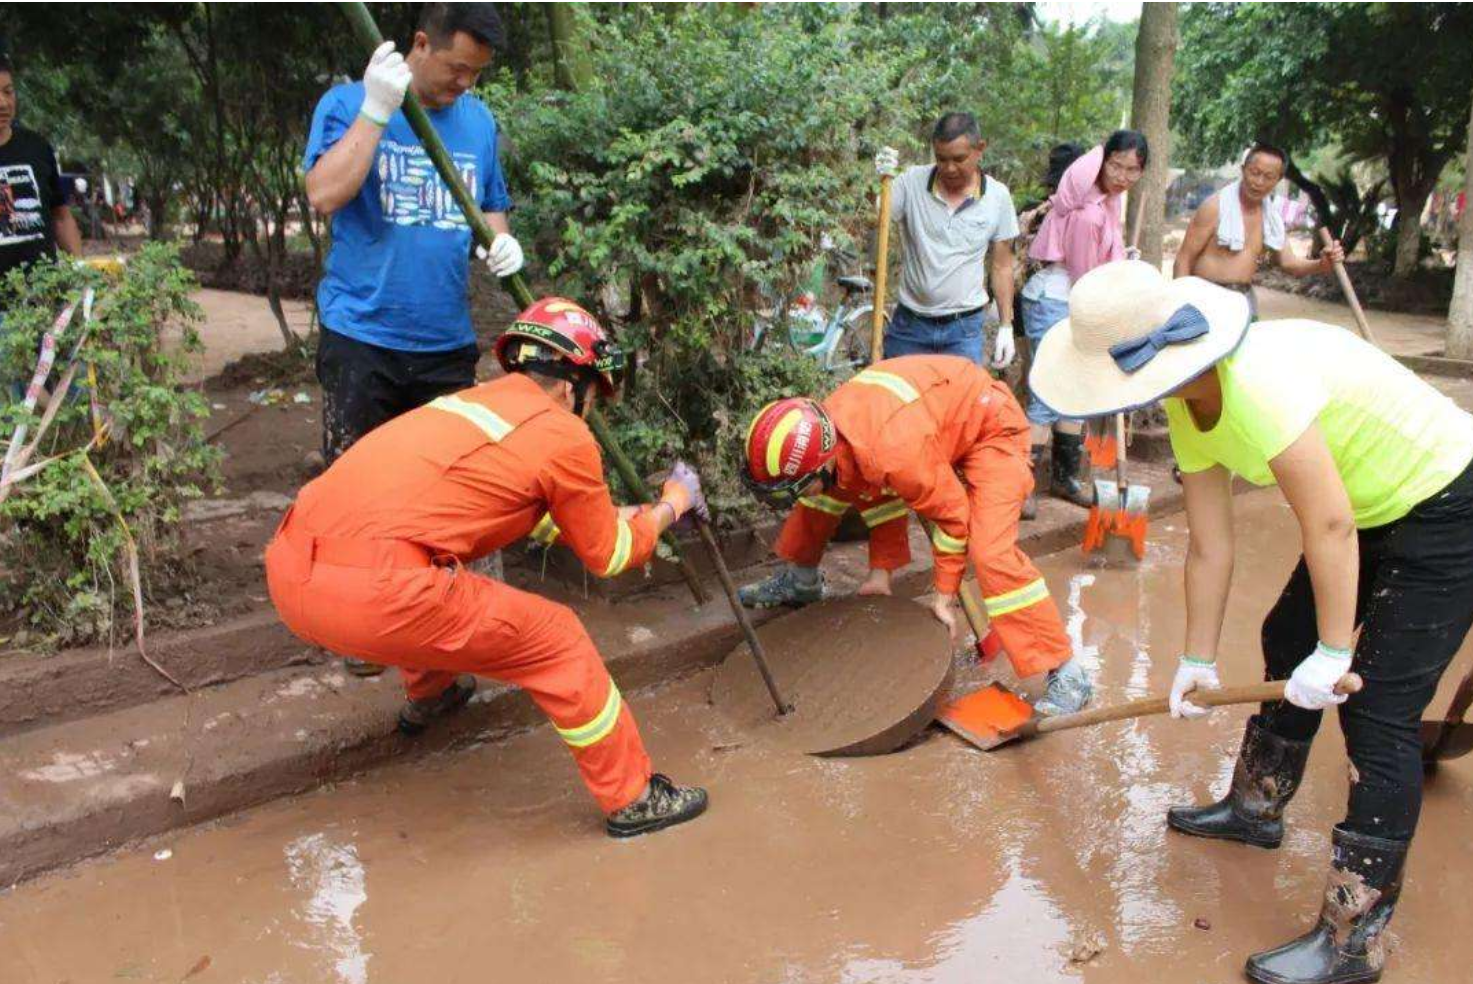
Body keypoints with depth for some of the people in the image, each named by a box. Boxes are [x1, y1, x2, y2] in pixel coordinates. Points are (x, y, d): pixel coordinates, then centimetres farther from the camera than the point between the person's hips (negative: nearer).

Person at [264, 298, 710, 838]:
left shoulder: (472, 399, 24)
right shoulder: (566, 437, 2)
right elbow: (609, 557, 15)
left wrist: (629, 514, 45)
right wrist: (671, 504, 32)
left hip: (286, 569, 8)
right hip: (371, 597, -8)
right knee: (557, 639, 8)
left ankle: (428, 695, 57)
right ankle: (632, 799, 20)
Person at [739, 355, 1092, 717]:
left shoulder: (895, 455, -43)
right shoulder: (820, 431, -19)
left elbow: (952, 514, -26)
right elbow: (877, 493, 0)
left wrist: (945, 595, -15)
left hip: (988, 425, -8)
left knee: (991, 552, -25)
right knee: (821, 499, 4)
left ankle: (1067, 675, -14)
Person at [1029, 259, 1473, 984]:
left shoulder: (1258, 382, -34)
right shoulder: (1189, 410, -4)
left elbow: (1328, 525, -30)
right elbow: (1210, 549, 2)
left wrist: (1334, 652, -21)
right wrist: (1197, 663, 8)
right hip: (1374, 510, 9)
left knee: (1378, 712, -9)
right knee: (1287, 642, 18)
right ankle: (1255, 808, 41)